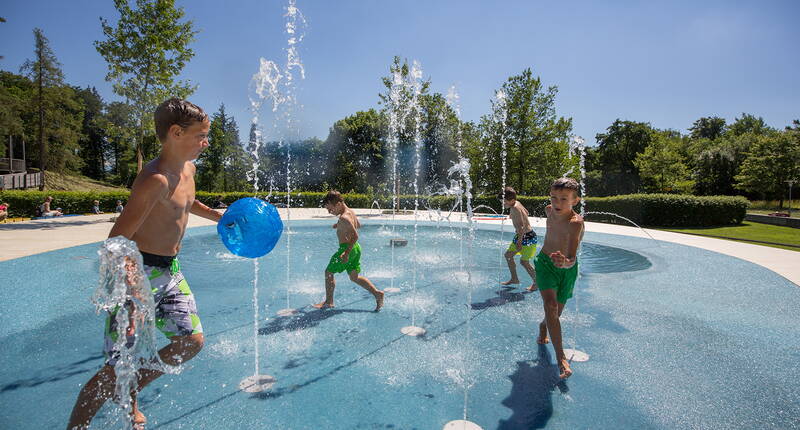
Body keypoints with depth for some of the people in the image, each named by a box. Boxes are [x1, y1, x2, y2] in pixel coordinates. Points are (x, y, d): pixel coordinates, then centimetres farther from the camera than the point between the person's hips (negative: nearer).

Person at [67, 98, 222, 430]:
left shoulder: (188, 168, 6)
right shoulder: (155, 179, -22)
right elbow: (116, 241, -26)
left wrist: (220, 218, 21)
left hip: (171, 271, 9)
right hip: (141, 271, -9)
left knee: (192, 341, 7)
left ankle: (129, 396, 27)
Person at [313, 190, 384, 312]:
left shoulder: (344, 217, -20)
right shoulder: (351, 212, 9)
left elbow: (355, 235, -25)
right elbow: (358, 225, 28)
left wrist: (347, 253, -28)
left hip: (347, 248, -10)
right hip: (356, 248, 10)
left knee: (329, 272, 5)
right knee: (354, 277, 16)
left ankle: (329, 302, 13)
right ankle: (377, 293, 8)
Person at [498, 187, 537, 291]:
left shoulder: (515, 208, -24)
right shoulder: (517, 203, 4)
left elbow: (521, 226, -29)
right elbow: (526, 212, 24)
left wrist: (519, 241, -28)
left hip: (528, 237, -11)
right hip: (520, 236, 11)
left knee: (524, 261, -8)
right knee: (508, 254, 15)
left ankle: (536, 282, 9)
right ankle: (514, 279, 26)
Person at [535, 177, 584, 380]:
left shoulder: (576, 222, -29)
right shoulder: (549, 210, -12)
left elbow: (572, 259, -40)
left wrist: (565, 262, -62)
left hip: (567, 269, -2)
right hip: (545, 262, 2)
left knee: (557, 313, 10)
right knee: (550, 305, -20)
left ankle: (543, 326, 47)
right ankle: (560, 357, -19)